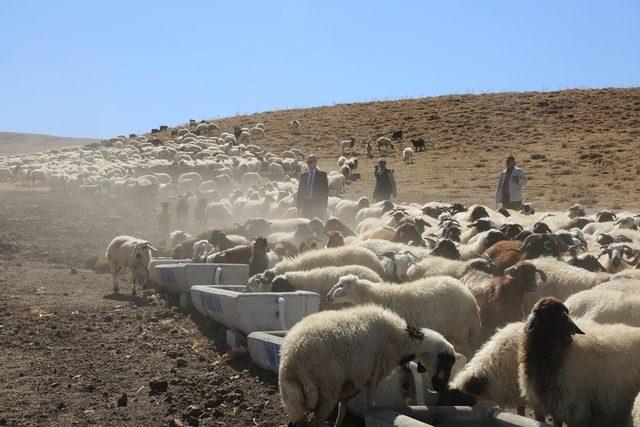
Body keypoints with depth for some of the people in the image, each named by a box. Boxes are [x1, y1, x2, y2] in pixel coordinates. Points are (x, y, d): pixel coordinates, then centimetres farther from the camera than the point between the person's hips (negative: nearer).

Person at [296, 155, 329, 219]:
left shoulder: (322, 174, 4)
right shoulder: (303, 175, 15)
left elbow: (325, 191, -1)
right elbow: (300, 191, 14)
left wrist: (324, 206, -8)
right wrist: (299, 206, 6)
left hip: (317, 204, -3)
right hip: (306, 204, 3)